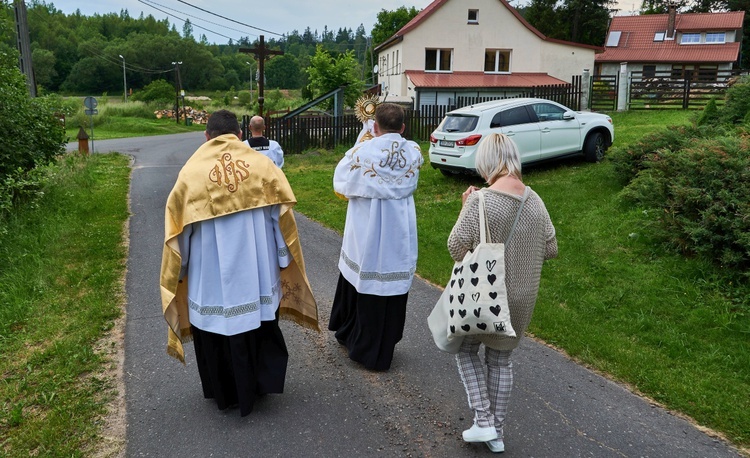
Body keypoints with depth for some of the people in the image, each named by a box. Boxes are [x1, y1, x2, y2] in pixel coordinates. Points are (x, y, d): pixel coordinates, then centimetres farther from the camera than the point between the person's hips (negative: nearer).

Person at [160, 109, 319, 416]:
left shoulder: (191, 172, -5)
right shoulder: (262, 165, -4)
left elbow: (178, 227, -1)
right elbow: (282, 217, -3)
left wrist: (178, 272, 12)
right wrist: (284, 261, 6)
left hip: (211, 273, -1)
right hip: (255, 268, 1)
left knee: (216, 327, 16)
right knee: (260, 324, 20)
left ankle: (226, 393, 31)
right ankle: (260, 383, 33)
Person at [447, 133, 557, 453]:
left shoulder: (480, 201, -21)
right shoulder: (535, 201, -5)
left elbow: (456, 248, -15)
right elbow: (551, 249, 4)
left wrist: (465, 209, -3)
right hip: (520, 297, 5)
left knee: (467, 351, 19)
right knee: (501, 359, 19)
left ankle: (483, 421, 14)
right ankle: (497, 432, 29)